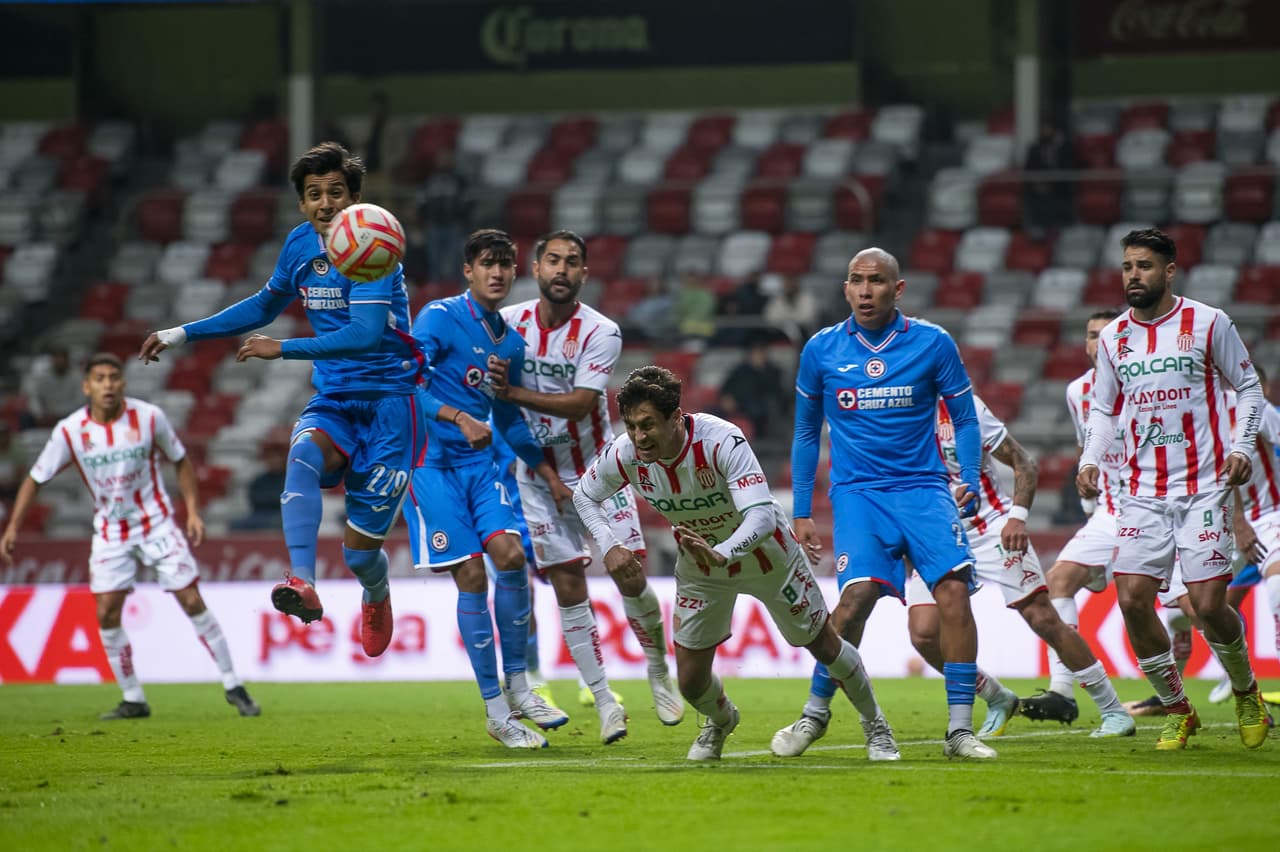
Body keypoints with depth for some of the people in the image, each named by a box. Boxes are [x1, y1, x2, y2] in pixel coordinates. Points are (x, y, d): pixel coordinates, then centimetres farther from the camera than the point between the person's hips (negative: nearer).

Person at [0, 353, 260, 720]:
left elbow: (181, 461, 2)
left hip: (156, 524, -1)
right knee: (106, 613, -6)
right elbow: (36, 479, -1)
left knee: (192, 601, -6)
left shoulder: (149, 417, -12)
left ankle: (233, 687, 4)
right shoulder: (70, 431, -11)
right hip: (110, 534, 2)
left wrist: (193, 511, -6)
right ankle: (133, 700, 8)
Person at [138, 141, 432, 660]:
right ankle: (301, 584, -50)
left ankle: (376, 598, 34)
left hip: (388, 404, -5)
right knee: (304, 452, -34)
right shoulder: (301, 244, 6)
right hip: (332, 402, 5)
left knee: (360, 549, -4)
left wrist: (283, 349, -28)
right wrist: (182, 335, 23)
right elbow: (264, 306, 24)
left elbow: (366, 333, -28)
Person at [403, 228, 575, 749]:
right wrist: (460, 418, -28)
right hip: (432, 460, -5)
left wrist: (549, 475, 20)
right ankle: (495, 711, -2)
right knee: (472, 576, -9)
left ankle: (518, 689, -1)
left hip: (480, 461, 5)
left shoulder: (511, 343, 13)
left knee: (510, 554, -15)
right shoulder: (440, 317, -8)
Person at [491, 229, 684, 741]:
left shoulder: (600, 333, -13)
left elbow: (579, 404, -23)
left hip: (597, 470, -2)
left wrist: (514, 393, -30)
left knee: (631, 578, -5)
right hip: (537, 476, 2)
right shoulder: (508, 322, -4)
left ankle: (659, 671, 19)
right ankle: (603, 699, 4)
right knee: (568, 589, -2)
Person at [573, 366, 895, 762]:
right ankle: (720, 722, 38)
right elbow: (585, 495, -4)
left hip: (763, 552, -3)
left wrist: (721, 553, -64)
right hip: (699, 562, 3)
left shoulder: (723, 441, -38)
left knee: (824, 646, 9)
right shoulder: (625, 455, -25)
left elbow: (762, 516, -46)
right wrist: (609, 546, -21)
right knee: (690, 680, 1)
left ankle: (877, 728, 35)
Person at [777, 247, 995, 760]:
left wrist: (969, 481, -5)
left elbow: (964, 418, 9)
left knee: (954, 589, -17)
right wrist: (801, 513, 13)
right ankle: (815, 713, -1)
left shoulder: (933, 344, 1)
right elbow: (806, 432, 15)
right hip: (857, 493, 0)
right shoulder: (821, 350, 4)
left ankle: (959, 729, -9)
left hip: (924, 487, 0)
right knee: (857, 595, -20)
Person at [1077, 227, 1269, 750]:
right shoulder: (1113, 338, 8)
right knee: (1132, 600, -9)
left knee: (1207, 604, -10)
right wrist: (1090, 460, 2)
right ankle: (1177, 710, 9)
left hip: (1204, 487, -4)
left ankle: (1246, 692, 19)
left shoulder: (1208, 324, -2)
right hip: (1143, 492, 4)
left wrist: (1242, 447, -8)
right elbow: (1105, 409, 18)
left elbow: (1249, 387, 6)